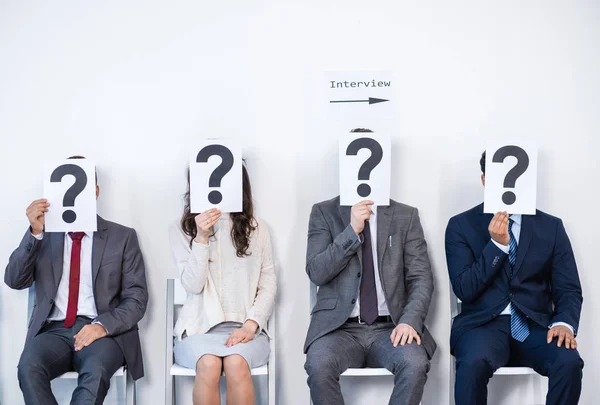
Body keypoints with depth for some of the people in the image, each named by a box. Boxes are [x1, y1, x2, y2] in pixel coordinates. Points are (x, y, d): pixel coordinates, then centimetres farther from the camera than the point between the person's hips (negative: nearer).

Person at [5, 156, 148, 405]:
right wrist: (34, 233, -12)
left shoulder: (122, 237, 8)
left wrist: (103, 325, -16)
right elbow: (15, 281, 1)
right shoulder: (45, 234, 13)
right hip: (53, 330, 2)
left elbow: (136, 299, 3)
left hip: (104, 332, -1)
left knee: (95, 372, -35)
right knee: (29, 367, -32)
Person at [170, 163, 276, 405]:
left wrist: (251, 324, -9)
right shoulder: (182, 231, 6)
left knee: (236, 362, -33)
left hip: (245, 327, 1)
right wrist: (201, 238, -13)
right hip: (200, 326, 0)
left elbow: (268, 285, 6)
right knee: (208, 364, -33)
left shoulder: (257, 229, 8)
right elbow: (193, 285, -3)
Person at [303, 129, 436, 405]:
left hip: (390, 328, 1)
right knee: (319, 365, -32)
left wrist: (410, 321, -15)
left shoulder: (405, 216, 9)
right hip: (339, 327, 0)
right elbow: (316, 273, -3)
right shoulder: (324, 212, 7)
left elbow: (421, 278, 4)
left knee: (415, 364, -31)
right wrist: (352, 231, -13)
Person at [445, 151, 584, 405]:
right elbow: (464, 290, -5)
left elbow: (569, 289, 6)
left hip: (535, 326, 2)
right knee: (474, 363, -35)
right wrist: (497, 244, -14)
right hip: (484, 325, -2)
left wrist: (564, 322, -16)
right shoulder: (461, 226, 4)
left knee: (569, 362, -30)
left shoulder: (550, 226, 9)